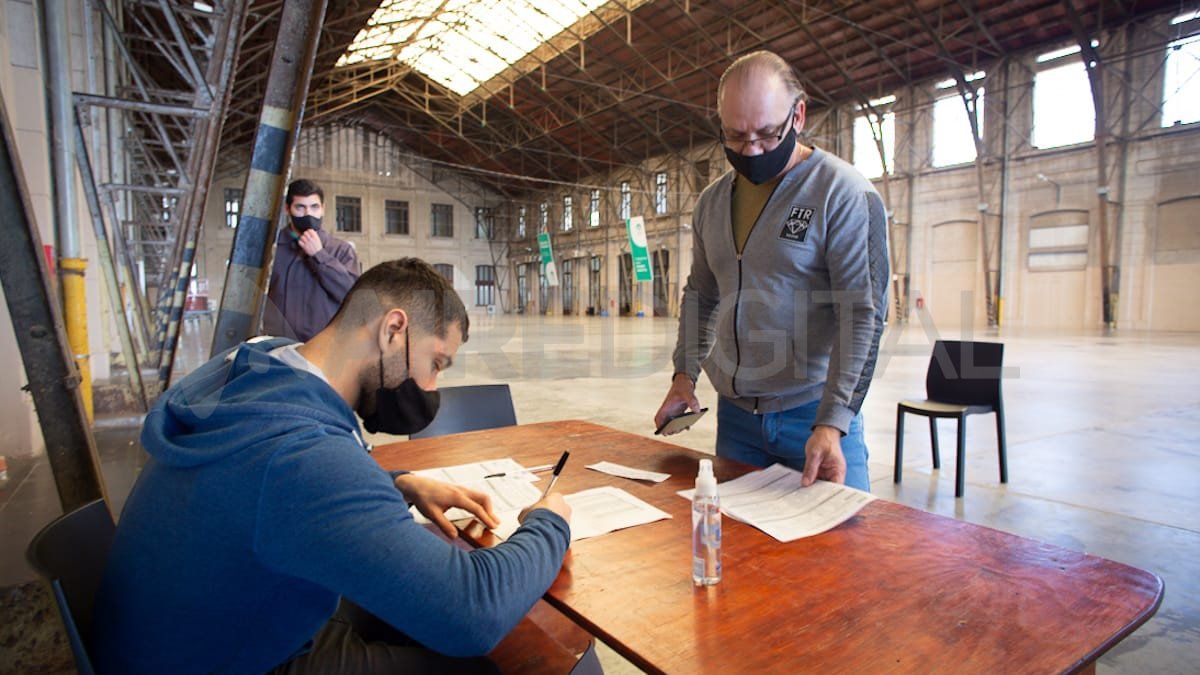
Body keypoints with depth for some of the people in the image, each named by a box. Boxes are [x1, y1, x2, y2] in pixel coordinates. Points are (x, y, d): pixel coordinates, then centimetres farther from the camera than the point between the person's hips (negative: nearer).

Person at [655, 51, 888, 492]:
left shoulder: (844, 193, -9)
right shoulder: (712, 201, 9)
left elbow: (863, 316, -15)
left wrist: (832, 424, -22)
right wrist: (685, 373, 7)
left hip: (815, 412, -4)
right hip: (734, 412, 5)